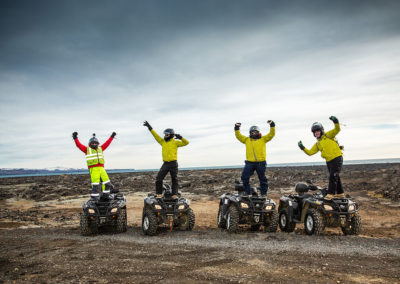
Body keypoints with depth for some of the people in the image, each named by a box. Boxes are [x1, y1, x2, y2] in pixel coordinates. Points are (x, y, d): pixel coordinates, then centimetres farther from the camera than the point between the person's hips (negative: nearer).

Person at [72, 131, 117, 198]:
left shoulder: (100, 149, 18)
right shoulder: (87, 149, 6)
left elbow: (107, 143, 26)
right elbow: (79, 145, -2)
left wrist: (111, 137, 29)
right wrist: (75, 138, -16)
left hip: (101, 168, 5)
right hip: (93, 169, -5)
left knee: (106, 180, 4)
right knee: (95, 183, -9)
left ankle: (106, 194, 15)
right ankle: (94, 195, -3)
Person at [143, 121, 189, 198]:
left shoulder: (175, 142, 3)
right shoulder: (163, 142, 14)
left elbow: (186, 142, -3)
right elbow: (155, 135, 12)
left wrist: (180, 137, -20)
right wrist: (149, 127, 8)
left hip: (173, 163, -3)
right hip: (165, 164, 3)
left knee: (174, 180, 3)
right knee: (158, 179, -5)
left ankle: (174, 194, 9)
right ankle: (159, 194, 4)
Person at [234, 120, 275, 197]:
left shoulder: (263, 139, 11)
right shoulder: (247, 140, 16)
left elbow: (271, 134, 6)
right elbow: (239, 136, 14)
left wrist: (272, 126, -4)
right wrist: (237, 129, 3)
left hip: (261, 163, -1)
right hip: (249, 163, 2)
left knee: (262, 178, 6)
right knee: (244, 177, -4)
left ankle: (264, 193, 16)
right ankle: (247, 192, 7)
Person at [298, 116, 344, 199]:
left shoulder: (328, 135, 1)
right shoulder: (317, 144, 16)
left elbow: (337, 129, -12)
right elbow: (310, 152, 10)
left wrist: (336, 122, -30)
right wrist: (303, 148, -3)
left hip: (337, 158, -7)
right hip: (329, 161, 7)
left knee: (333, 177, -11)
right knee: (335, 177, 14)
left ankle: (330, 194, -8)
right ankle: (340, 193, 26)